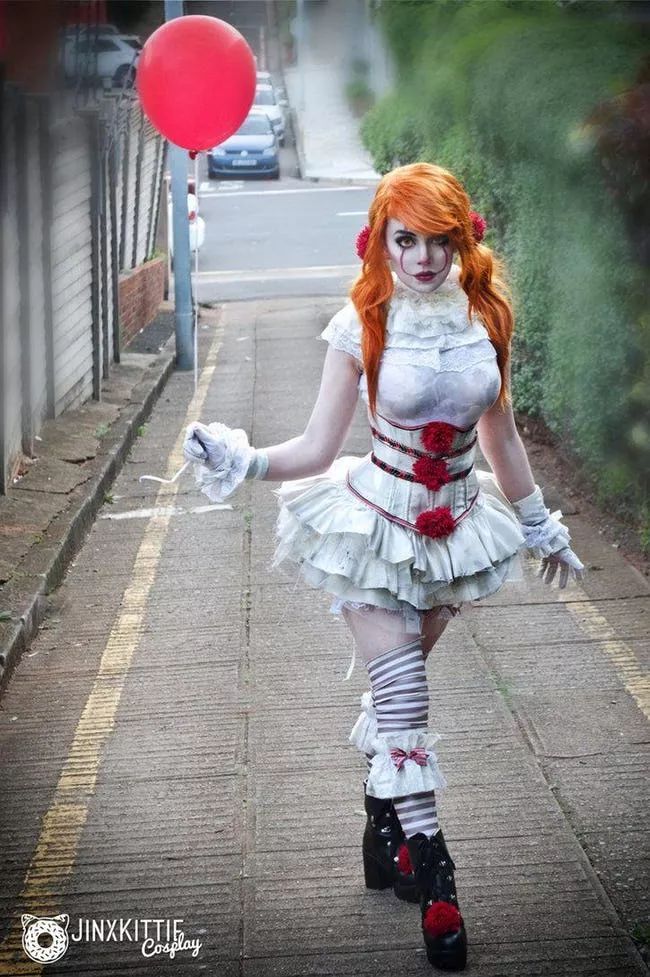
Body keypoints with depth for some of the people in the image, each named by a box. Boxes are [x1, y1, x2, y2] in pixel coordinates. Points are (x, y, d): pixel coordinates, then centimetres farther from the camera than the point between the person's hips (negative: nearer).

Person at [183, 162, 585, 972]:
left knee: (397, 689, 13)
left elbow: (500, 434, 9)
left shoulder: (484, 315, -3)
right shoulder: (363, 326, -14)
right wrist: (241, 462, -27)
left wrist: (539, 525, 18)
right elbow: (317, 450, -11)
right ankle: (432, 877, 2)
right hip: (378, 525, -3)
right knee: (402, 698, -5)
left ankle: (384, 838, 30)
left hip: (455, 528, 3)